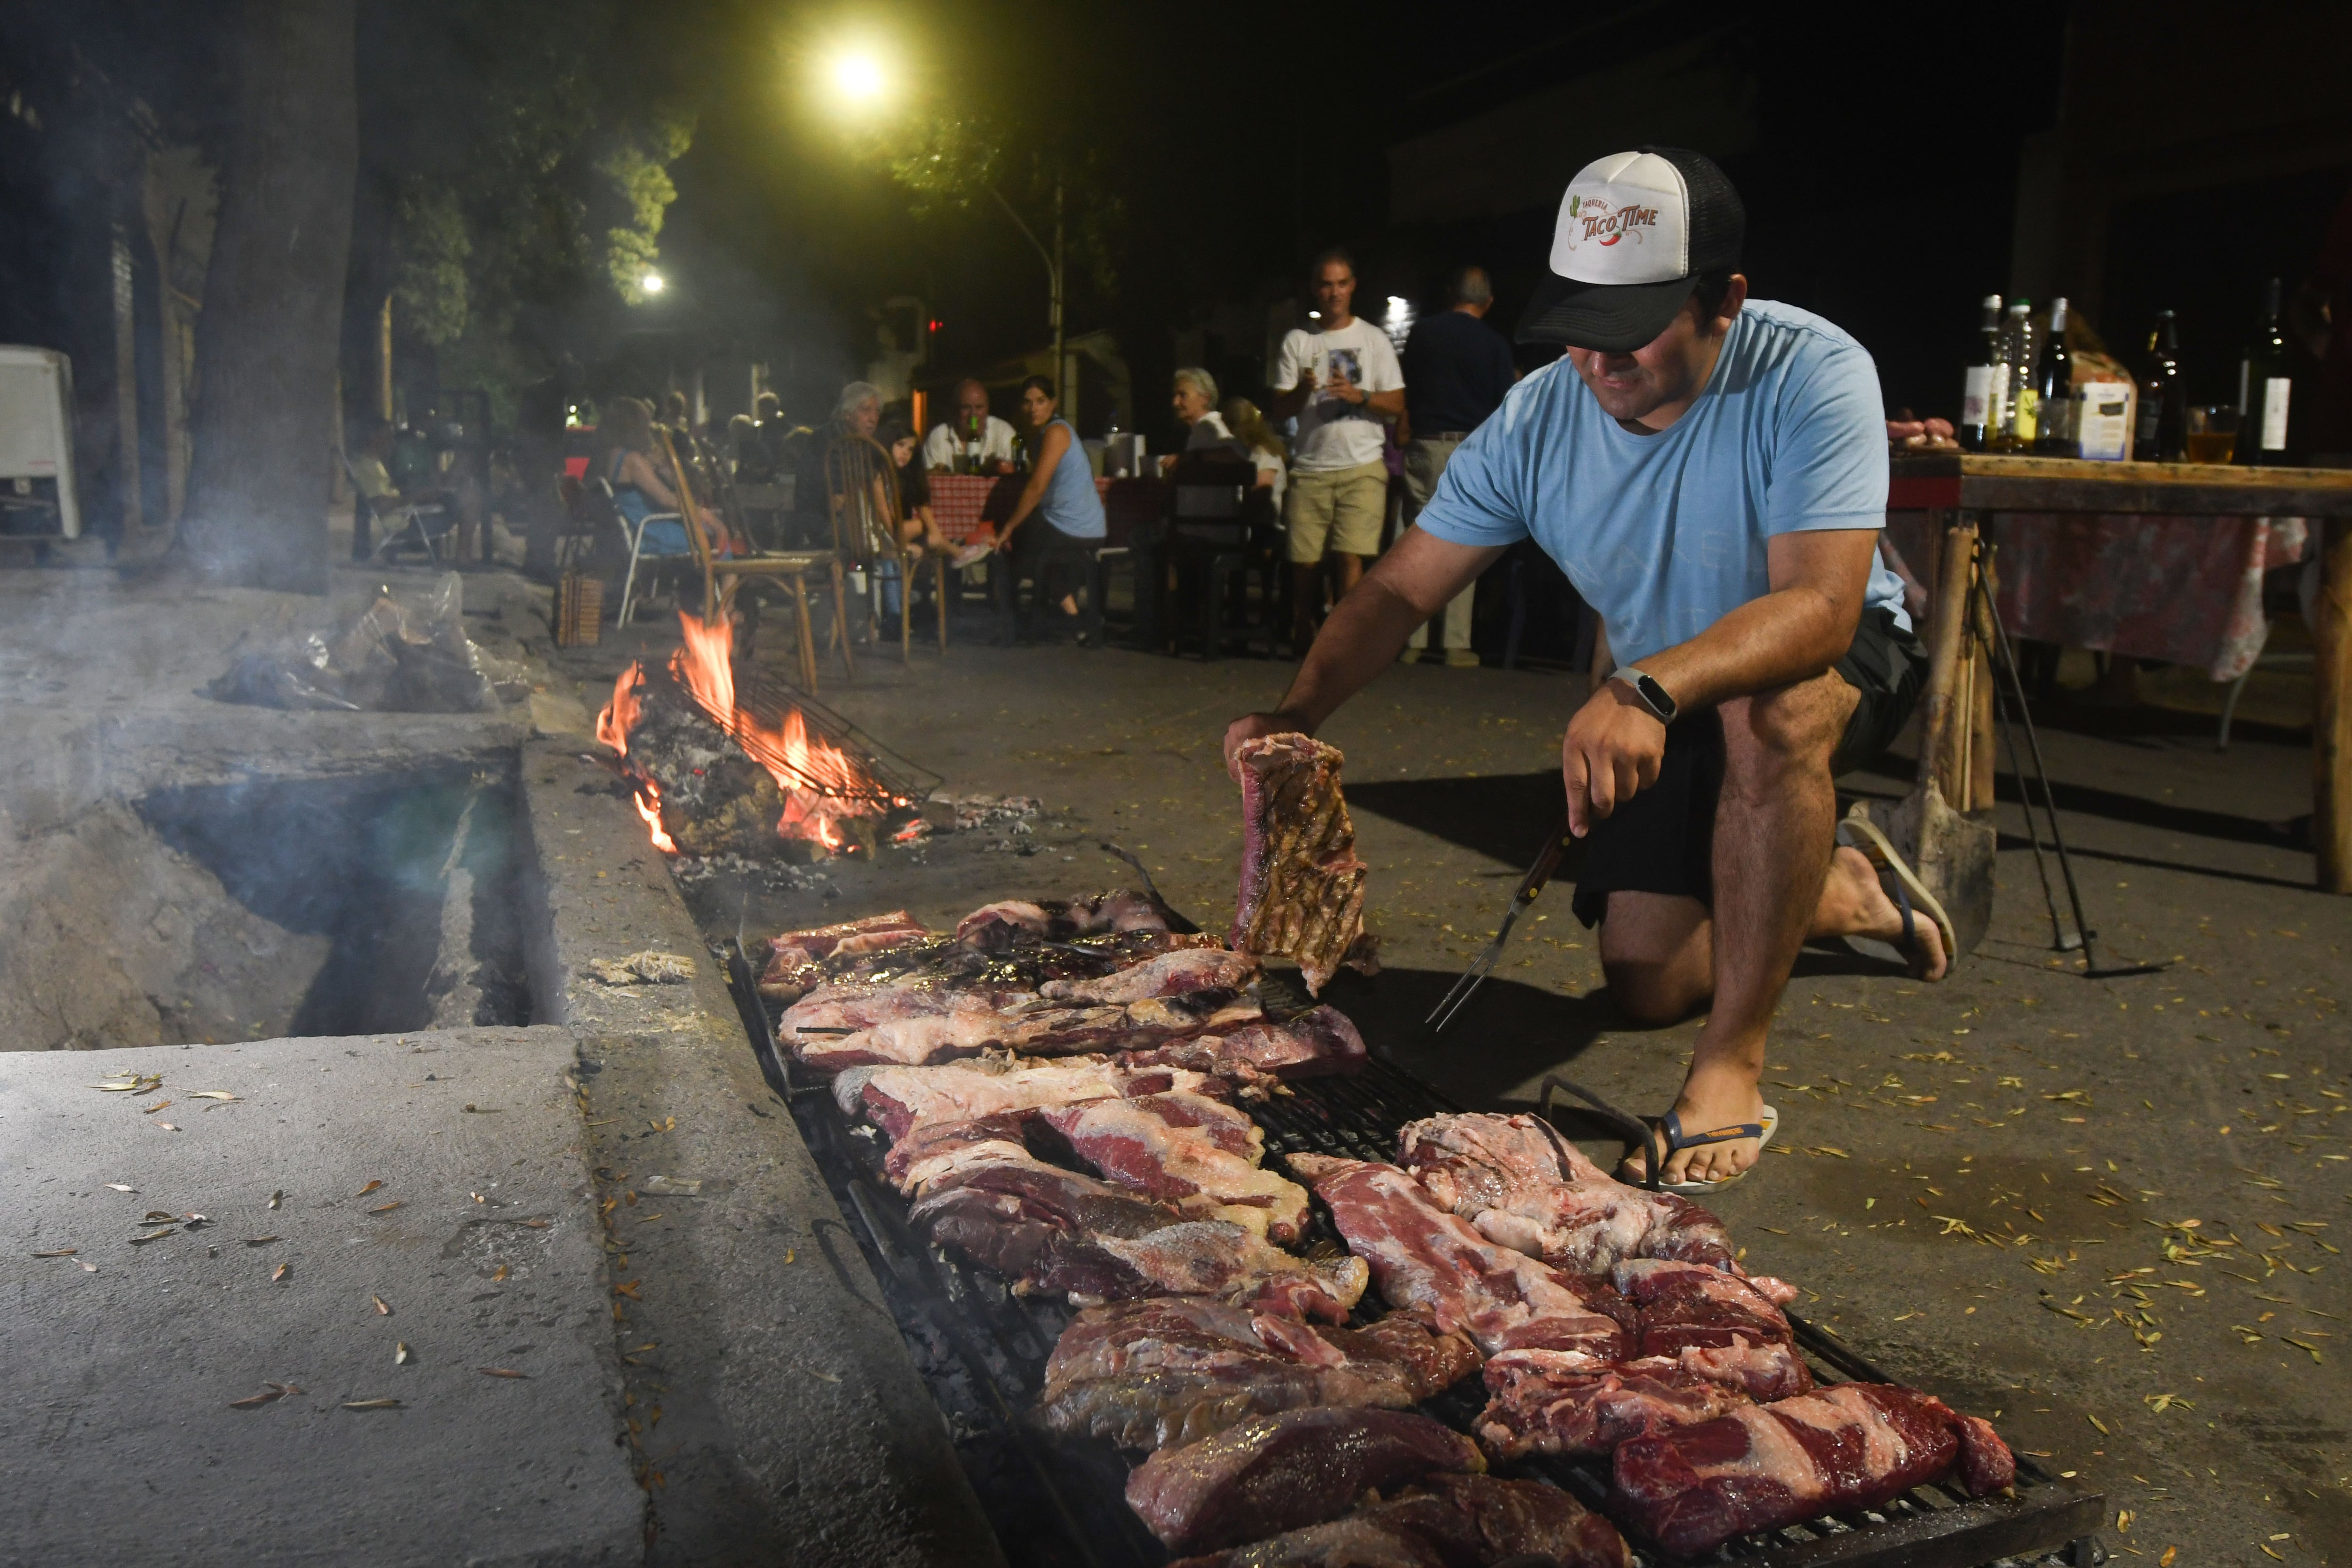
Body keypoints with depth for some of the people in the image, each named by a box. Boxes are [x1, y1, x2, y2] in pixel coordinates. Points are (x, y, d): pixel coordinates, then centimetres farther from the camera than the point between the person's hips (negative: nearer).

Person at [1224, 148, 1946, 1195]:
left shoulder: (1809, 374, -28)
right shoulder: (1536, 422, -16)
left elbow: (1820, 606, -39)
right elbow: (1397, 592, -14)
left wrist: (1649, 690, -56)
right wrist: (1298, 712, -33)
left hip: (1842, 660, -4)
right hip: (1665, 700, 4)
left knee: (1770, 710, -42)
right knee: (1648, 985, -2)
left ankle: (1731, 1070, -28)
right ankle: (1846, 893, 29)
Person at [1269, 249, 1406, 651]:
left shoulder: (1374, 339, 7)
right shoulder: (1297, 340, 9)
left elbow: (1397, 405, 4)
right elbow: (1279, 410, 6)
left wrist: (1359, 395, -14)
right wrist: (1301, 392, -15)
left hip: (1362, 467, -1)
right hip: (1310, 467, 1)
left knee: (1351, 556, -13)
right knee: (1304, 559, 1)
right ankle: (1302, 632, 18)